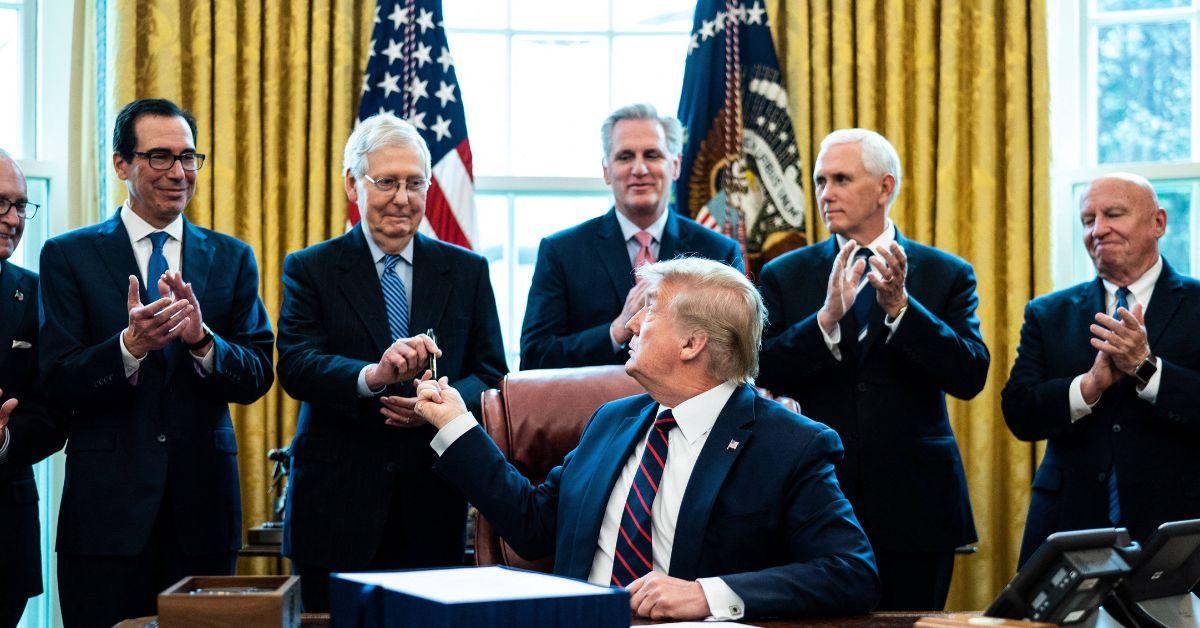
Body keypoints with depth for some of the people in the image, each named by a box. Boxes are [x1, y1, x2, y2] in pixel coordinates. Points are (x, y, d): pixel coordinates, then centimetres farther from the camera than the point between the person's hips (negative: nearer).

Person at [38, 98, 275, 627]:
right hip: (106, 506, -2)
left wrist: (202, 340, -17)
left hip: (203, 505, 2)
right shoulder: (69, 256, 3)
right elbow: (58, 380, -5)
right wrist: (129, 345, -23)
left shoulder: (232, 258, 9)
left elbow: (257, 377, 2)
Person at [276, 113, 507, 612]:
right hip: (337, 507, -1)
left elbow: (491, 373, 8)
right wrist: (372, 376, -30)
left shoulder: (467, 271, 11)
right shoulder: (310, 270, 4)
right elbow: (295, 365, -10)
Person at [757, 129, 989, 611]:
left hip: (914, 508, 0)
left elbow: (970, 376, -7)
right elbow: (763, 373, -6)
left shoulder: (947, 275, 4)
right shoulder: (785, 276, 7)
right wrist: (827, 318, -21)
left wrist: (899, 306, -18)